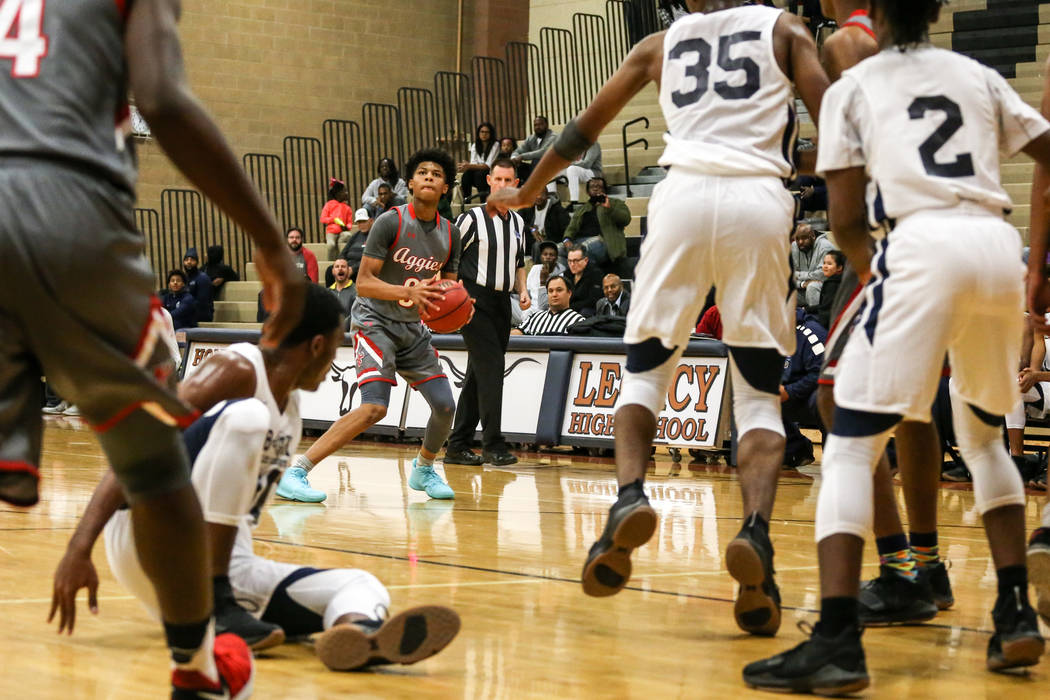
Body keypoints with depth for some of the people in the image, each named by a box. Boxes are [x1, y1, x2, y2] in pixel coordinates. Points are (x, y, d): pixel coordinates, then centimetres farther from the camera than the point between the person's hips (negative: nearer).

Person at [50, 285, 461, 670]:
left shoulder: (291, 414, 19)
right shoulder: (239, 370, -6)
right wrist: (80, 549, -26)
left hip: (224, 566, 8)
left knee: (361, 584, -14)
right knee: (245, 416, -27)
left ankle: (358, 632, -53)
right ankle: (211, 605, -29)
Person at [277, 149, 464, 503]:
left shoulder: (450, 234, 3)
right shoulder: (390, 222, -15)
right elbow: (363, 283, -18)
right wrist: (409, 292, -33)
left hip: (413, 328, 6)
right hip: (375, 322, -6)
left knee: (445, 406, 0)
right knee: (374, 407, -24)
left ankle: (423, 469, 31)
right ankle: (295, 472, -23)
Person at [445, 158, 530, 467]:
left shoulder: (517, 222, 12)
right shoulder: (472, 218, -8)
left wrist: (522, 290, 8)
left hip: (501, 304, 7)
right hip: (475, 302, -7)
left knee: (478, 376, 10)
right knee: (490, 369, -15)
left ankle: (457, 447, 16)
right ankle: (493, 444, -13)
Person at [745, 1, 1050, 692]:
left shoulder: (852, 87, 13)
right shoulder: (979, 76, 22)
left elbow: (846, 219, 6)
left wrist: (869, 270, 25)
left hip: (922, 245, -4)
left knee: (851, 445, -2)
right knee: (983, 434, 26)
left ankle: (837, 642, -17)